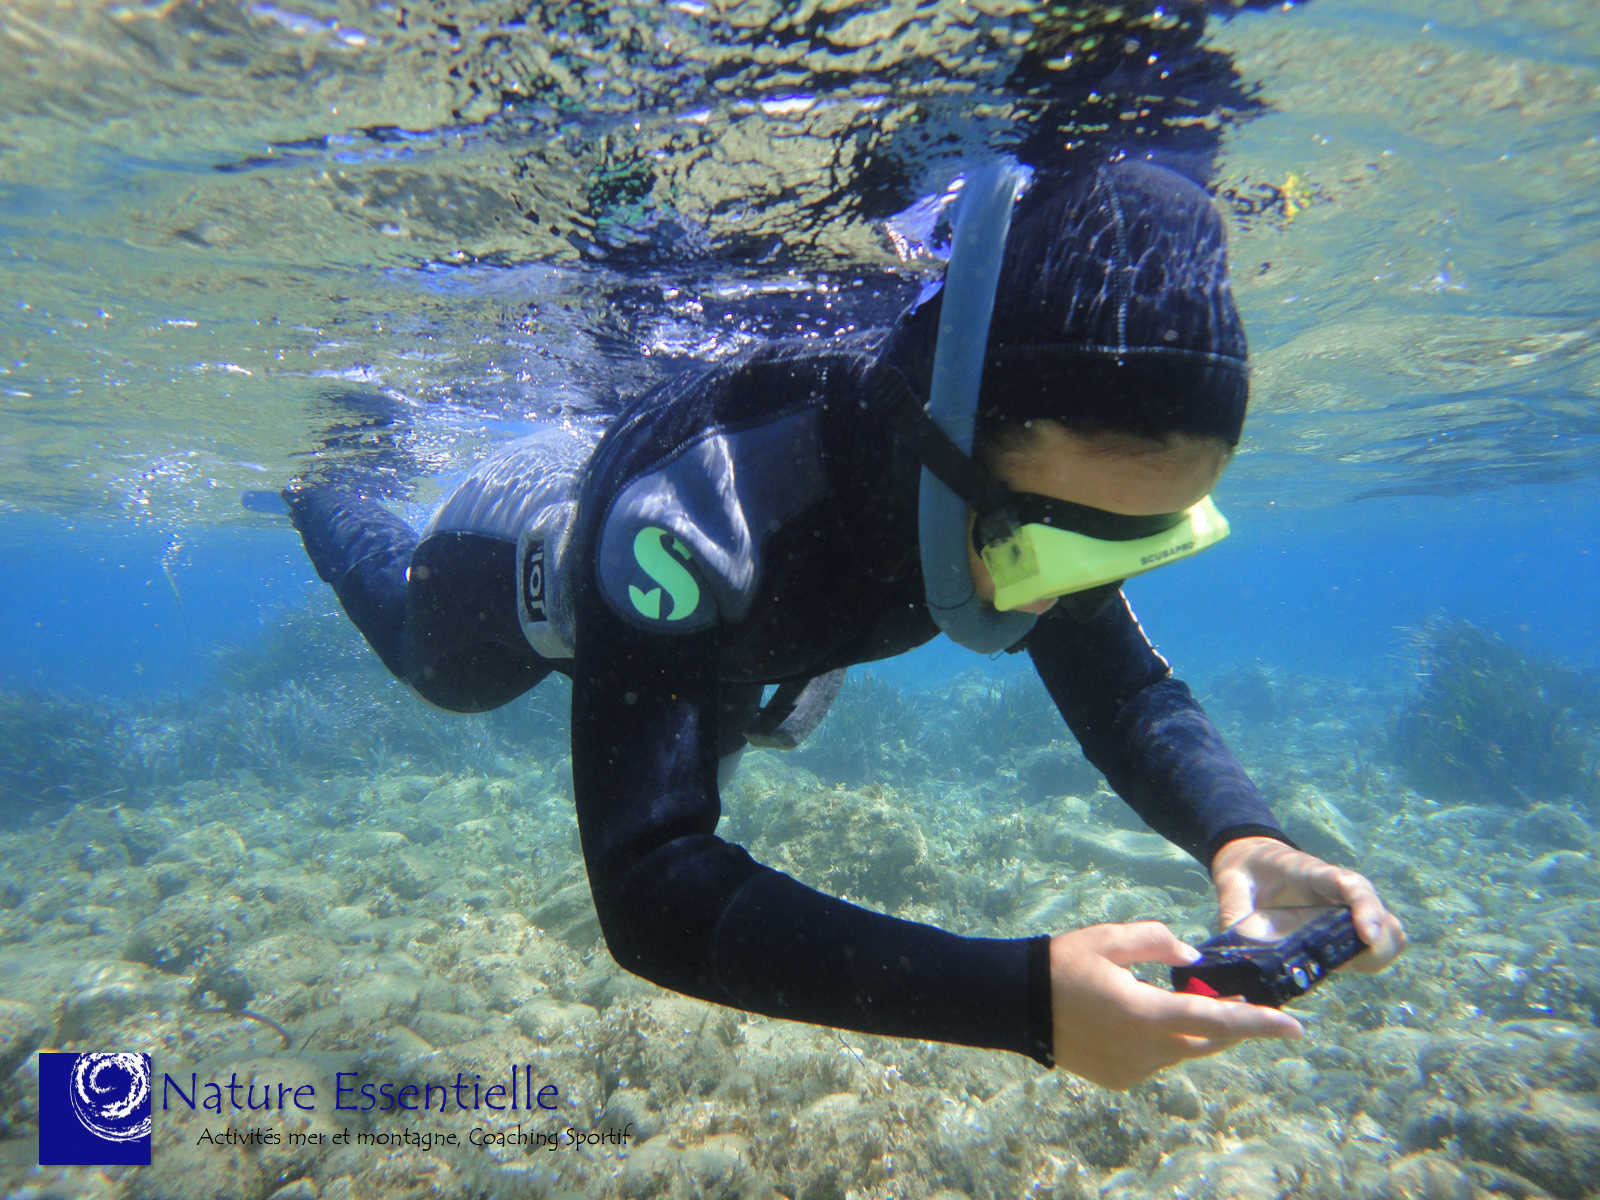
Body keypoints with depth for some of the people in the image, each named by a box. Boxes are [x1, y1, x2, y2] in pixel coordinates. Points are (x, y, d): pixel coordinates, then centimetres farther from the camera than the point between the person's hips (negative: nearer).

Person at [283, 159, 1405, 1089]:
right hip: (532, 566, -4)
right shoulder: (699, 506, -52)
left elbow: (1129, 693, -22)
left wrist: (1240, 834, -43)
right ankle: (317, 487, 61)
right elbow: (649, 889, -54)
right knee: (423, 657, 33)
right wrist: (1025, 994, -62)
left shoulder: (1043, 483, -32)